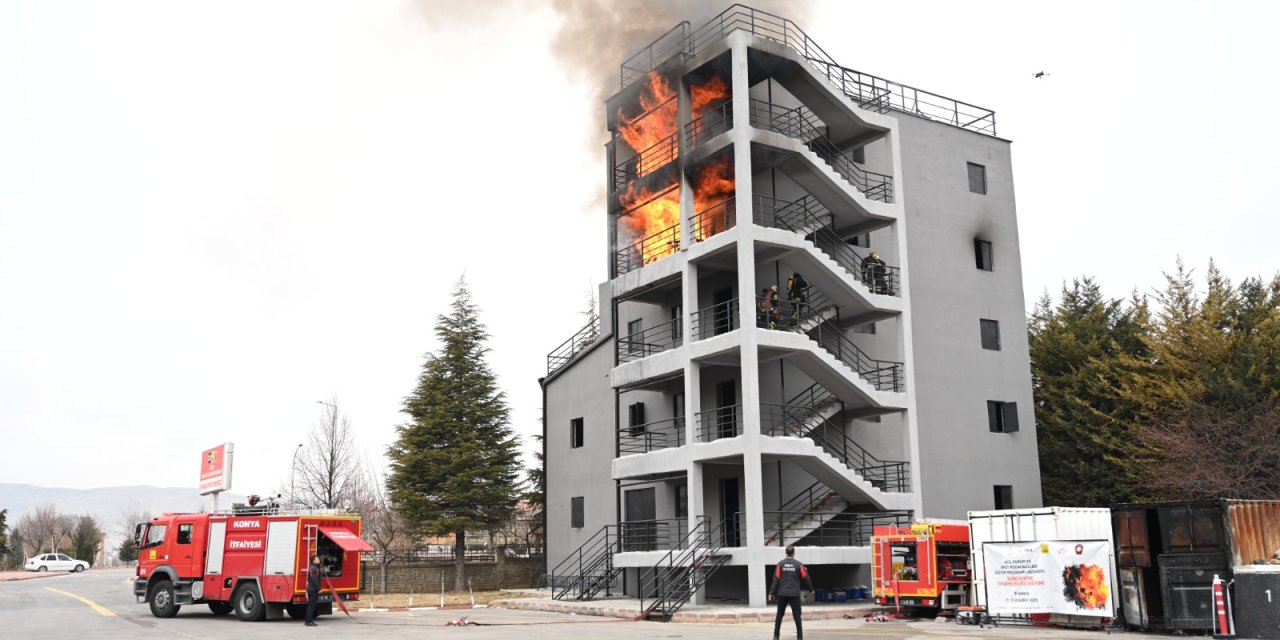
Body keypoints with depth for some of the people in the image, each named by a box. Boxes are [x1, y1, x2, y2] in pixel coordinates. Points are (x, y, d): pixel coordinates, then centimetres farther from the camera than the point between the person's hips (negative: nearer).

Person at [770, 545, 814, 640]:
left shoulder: (780, 564, -2)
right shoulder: (799, 564, -4)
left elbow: (776, 579, -4)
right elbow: (805, 578, 3)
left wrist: (772, 593, 0)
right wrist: (810, 589, 19)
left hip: (782, 594, 1)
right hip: (794, 594, -1)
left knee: (779, 615, 11)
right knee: (797, 616, 4)